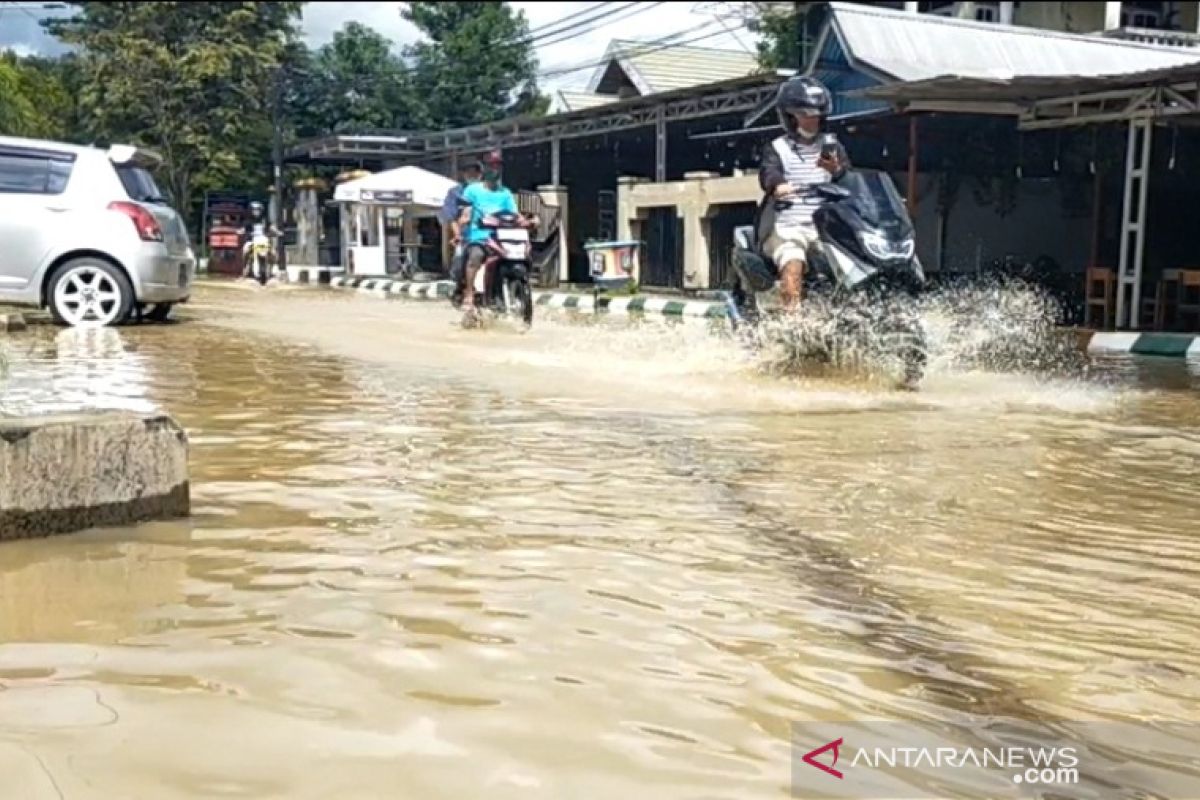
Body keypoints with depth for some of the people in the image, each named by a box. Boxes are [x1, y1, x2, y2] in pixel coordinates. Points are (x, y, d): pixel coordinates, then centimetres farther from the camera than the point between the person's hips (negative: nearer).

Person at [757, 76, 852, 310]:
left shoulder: (832, 148, 19)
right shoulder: (777, 148, 9)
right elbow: (768, 172, -12)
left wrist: (837, 170, -18)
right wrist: (778, 186, -37)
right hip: (788, 227, -3)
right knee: (793, 265, -33)